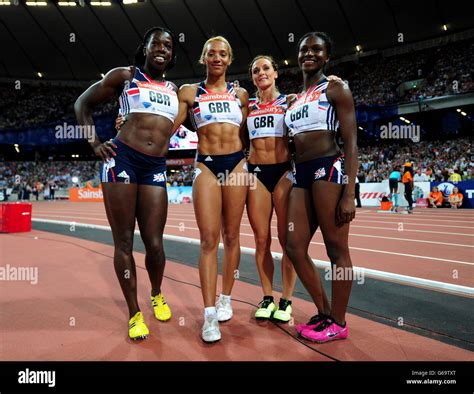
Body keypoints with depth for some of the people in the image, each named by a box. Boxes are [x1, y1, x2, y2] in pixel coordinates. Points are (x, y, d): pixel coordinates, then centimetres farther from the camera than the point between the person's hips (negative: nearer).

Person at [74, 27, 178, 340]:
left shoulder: (174, 90, 19)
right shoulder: (125, 76, 9)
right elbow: (83, 104, 13)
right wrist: (94, 143, 3)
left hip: (156, 168, 3)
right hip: (122, 159, -2)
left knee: (155, 244, 1)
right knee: (124, 242, 0)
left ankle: (157, 295, 30)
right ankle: (135, 314, 14)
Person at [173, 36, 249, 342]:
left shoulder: (240, 94, 15)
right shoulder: (189, 92, 10)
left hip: (236, 164, 2)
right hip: (206, 165, -2)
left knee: (231, 235, 5)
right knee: (209, 238, -9)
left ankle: (226, 299, 20)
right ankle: (209, 313, -6)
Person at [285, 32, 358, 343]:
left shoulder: (336, 89, 0)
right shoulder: (296, 99, 21)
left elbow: (351, 143, -8)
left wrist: (349, 194, -17)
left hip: (329, 168, -8)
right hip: (302, 174, 8)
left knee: (337, 249, -1)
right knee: (294, 248, 5)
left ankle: (338, 323, 14)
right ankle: (325, 313, 21)